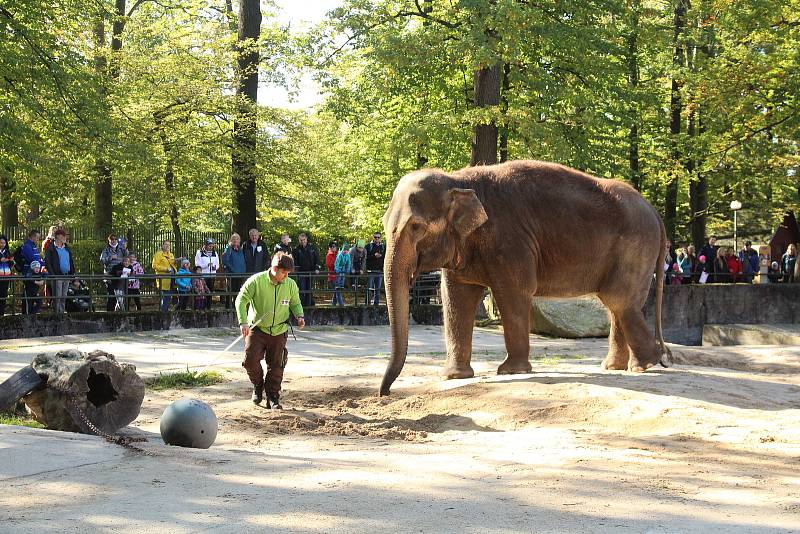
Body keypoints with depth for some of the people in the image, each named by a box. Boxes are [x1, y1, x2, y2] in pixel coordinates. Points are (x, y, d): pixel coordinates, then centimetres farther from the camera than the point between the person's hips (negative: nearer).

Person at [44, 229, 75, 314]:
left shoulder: (67, 248, 16)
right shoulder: (50, 248, -3)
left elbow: (71, 261, 20)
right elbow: (47, 262, -8)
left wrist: (72, 273, 10)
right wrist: (52, 275, -16)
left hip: (67, 276, 6)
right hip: (57, 276, -6)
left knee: (64, 297, 9)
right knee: (57, 297, -6)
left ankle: (62, 313, 14)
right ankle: (56, 313, -3)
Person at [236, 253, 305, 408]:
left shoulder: (291, 285, -2)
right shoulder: (256, 281, -13)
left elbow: (295, 303, 15)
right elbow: (241, 300, -12)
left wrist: (299, 316, -6)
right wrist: (243, 322, -24)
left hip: (279, 331, 2)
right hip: (257, 328, -2)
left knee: (276, 366, 3)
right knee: (251, 359, -15)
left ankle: (273, 398, 15)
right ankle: (258, 386, 14)